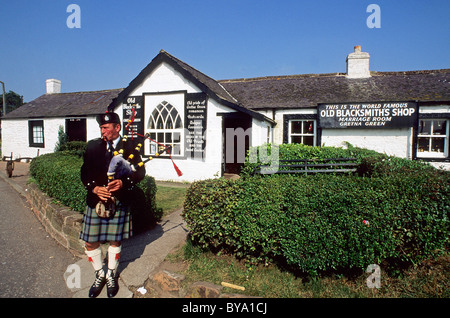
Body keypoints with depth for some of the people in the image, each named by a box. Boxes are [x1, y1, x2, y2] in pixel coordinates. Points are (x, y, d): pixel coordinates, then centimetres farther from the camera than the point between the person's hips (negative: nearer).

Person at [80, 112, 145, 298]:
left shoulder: (130, 146, -1)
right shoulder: (93, 146, 6)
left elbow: (140, 171, -5)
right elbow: (85, 172, 3)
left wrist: (123, 182, -22)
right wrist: (94, 188, -15)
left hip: (119, 202, -2)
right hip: (96, 200, 2)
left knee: (115, 241, 11)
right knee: (90, 242, 7)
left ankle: (111, 275, 34)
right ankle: (100, 275, 32)